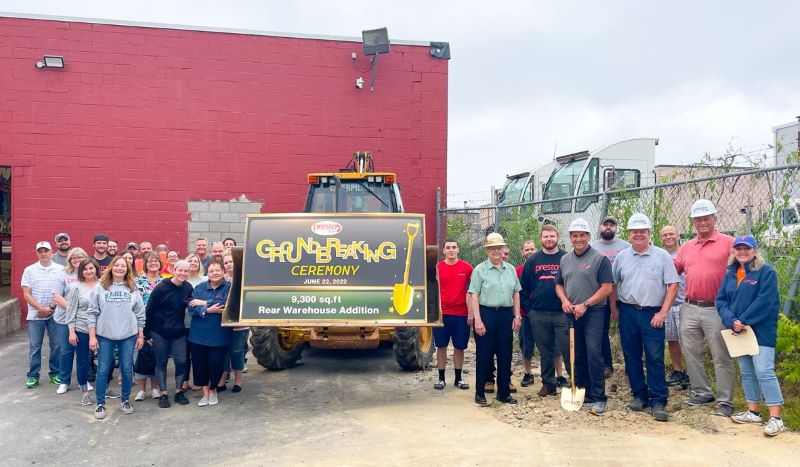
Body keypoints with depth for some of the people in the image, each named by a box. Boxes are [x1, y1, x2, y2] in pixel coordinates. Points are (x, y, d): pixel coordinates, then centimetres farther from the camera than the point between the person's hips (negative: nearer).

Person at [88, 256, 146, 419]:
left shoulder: (132, 289, 4)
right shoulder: (100, 287, -1)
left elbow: (140, 313, 7)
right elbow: (92, 313, -1)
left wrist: (140, 335, 5)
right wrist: (92, 336, -6)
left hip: (128, 336, 2)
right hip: (105, 336, -1)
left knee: (127, 369, 7)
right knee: (103, 370, 4)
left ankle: (125, 400, 24)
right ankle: (100, 404, 17)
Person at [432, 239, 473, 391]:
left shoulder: (467, 268, -1)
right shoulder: (437, 268, 0)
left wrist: (472, 311, 3)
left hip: (461, 314, 0)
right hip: (442, 313, 0)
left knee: (459, 347, 9)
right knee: (441, 346, 6)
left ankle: (458, 378, 21)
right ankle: (441, 378, 16)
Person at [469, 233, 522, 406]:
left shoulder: (510, 269, 11)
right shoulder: (479, 270, -2)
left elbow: (516, 294, 15)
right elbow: (474, 296, -7)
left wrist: (517, 316, 7)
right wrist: (478, 320, -14)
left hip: (506, 315, 4)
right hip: (486, 313, -4)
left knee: (505, 355, 9)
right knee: (484, 355, 1)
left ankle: (504, 392, 20)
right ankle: (480, 393, 12)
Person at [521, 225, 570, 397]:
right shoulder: (532, 261, 8)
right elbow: (523, 287, 9)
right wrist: (529, 309, 2)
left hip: (562, 313, -2)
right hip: (538, 315, 2)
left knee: (567, 349, -4)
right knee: (545, 352, 10)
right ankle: (548, 384, 20)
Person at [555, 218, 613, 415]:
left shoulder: (599, 258, -5)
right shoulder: (565, 259, 13)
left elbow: (607, 287, -10)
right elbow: (559, 285, 20)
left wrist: (585, 304, -15)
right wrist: (564, 300, -1)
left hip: (593, 312, -6)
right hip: (571, 314, 6)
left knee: (593, 353, -11)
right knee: (577, 356, 11)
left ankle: (598, 398, -5)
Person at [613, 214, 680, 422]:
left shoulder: (662, 256, 0)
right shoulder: (622, 257, 8)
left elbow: (673, 285, -3)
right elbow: (613, 284, 14)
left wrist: (662, 312, -8)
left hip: (652, 314, -3)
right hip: (627, 312, 3)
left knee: (655, 358, -3)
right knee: (631, 356, 9)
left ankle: (658, 401, 4)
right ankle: (639, 395, 22)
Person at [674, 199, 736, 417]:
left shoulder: (728, 243, -4)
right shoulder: (687, 247, 12)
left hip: (715, 309, -5)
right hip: (689, 309, 6)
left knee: (721, 357, 2)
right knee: (691, 353, 12)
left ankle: (725, 401, 11)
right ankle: (701, 393, 27)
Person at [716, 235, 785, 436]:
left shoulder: (766, 272, -7)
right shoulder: (730, 273, 11)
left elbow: (765, 301, -17)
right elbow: (721, 300, 6)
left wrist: (743, 321, -17)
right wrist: (731, 321, -11)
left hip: (761, 331, -6)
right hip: (737, 330, 7)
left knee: (764, 372, -11)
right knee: (746, 372, 13)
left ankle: (775, 418, -6)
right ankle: (753, 412, 23)